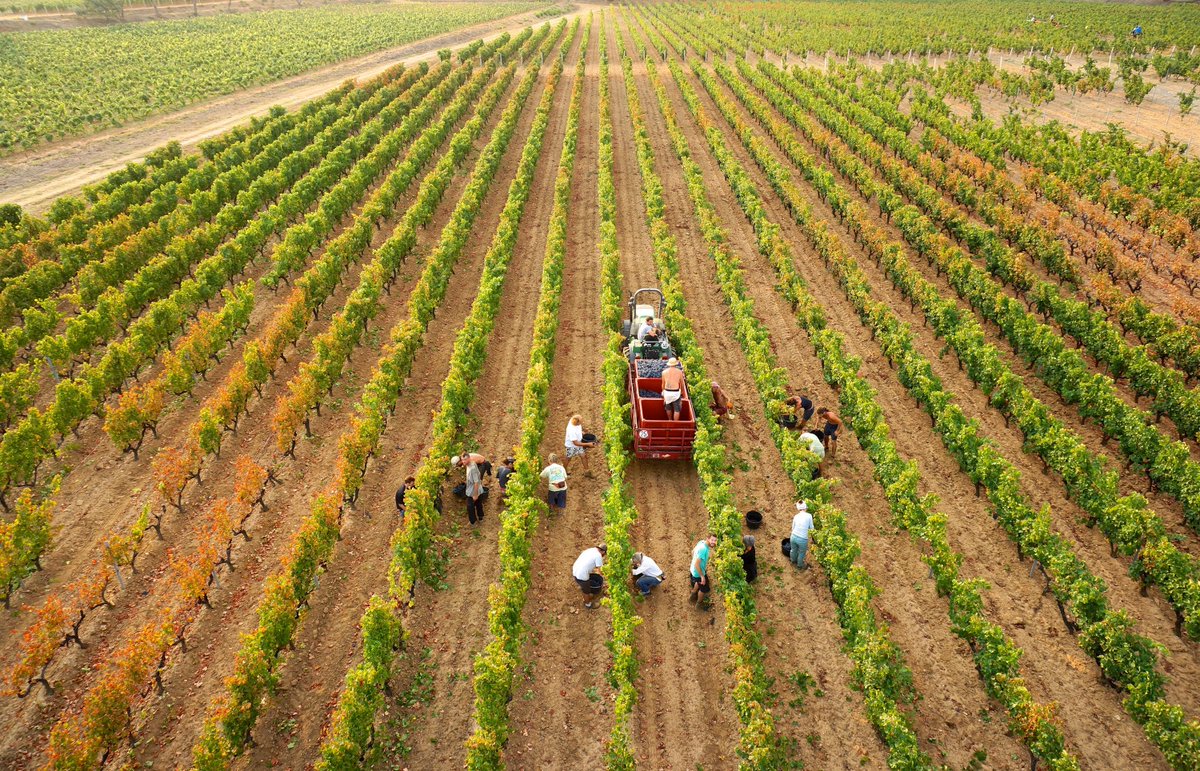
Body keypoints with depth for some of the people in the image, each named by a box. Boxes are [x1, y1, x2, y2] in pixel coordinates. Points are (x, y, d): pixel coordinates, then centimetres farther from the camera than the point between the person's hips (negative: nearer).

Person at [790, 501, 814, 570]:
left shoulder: (796, 516, 0)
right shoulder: (809, 516, -9)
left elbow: (793, 528, 9)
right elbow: (811, 528, 1)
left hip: (794, 537, 4)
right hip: (802, 539, -4)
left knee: (794, 550, 32)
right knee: (802, 553, 25)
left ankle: (793, 561, 59)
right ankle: (800, 565, 48)